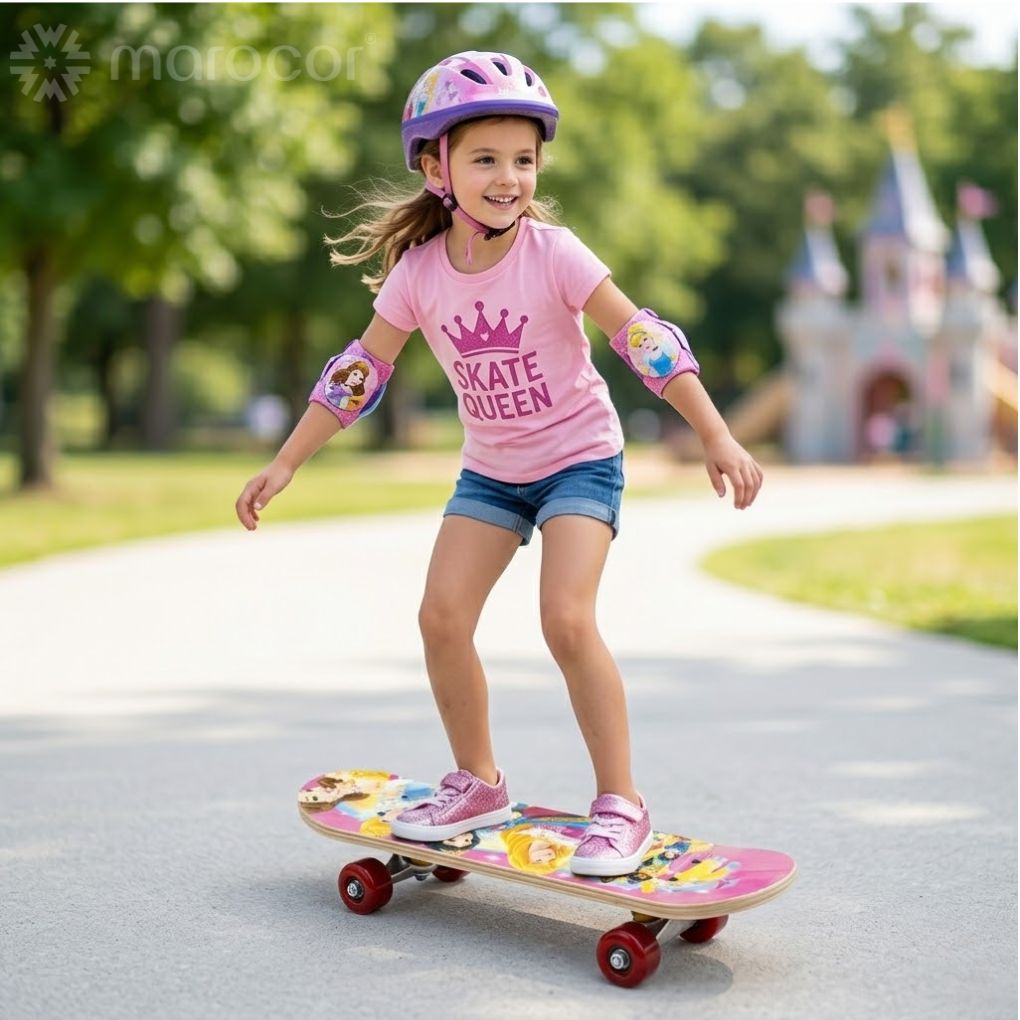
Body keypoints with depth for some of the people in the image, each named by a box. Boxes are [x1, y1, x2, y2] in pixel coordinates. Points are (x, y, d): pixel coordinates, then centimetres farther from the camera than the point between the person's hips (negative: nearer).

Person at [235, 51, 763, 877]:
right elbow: (362, 370, -2)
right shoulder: (418, 272, -9)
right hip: (490, 471, 4)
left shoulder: (553, 254, -19)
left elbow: (644, 340, -20)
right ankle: (478, 783, 17)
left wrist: (717, 437, -25)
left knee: (567, 620, -19)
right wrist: (285, 465, -2)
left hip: (579, 459, -4)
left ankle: (622, 803, -5)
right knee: (442, 618, -5)